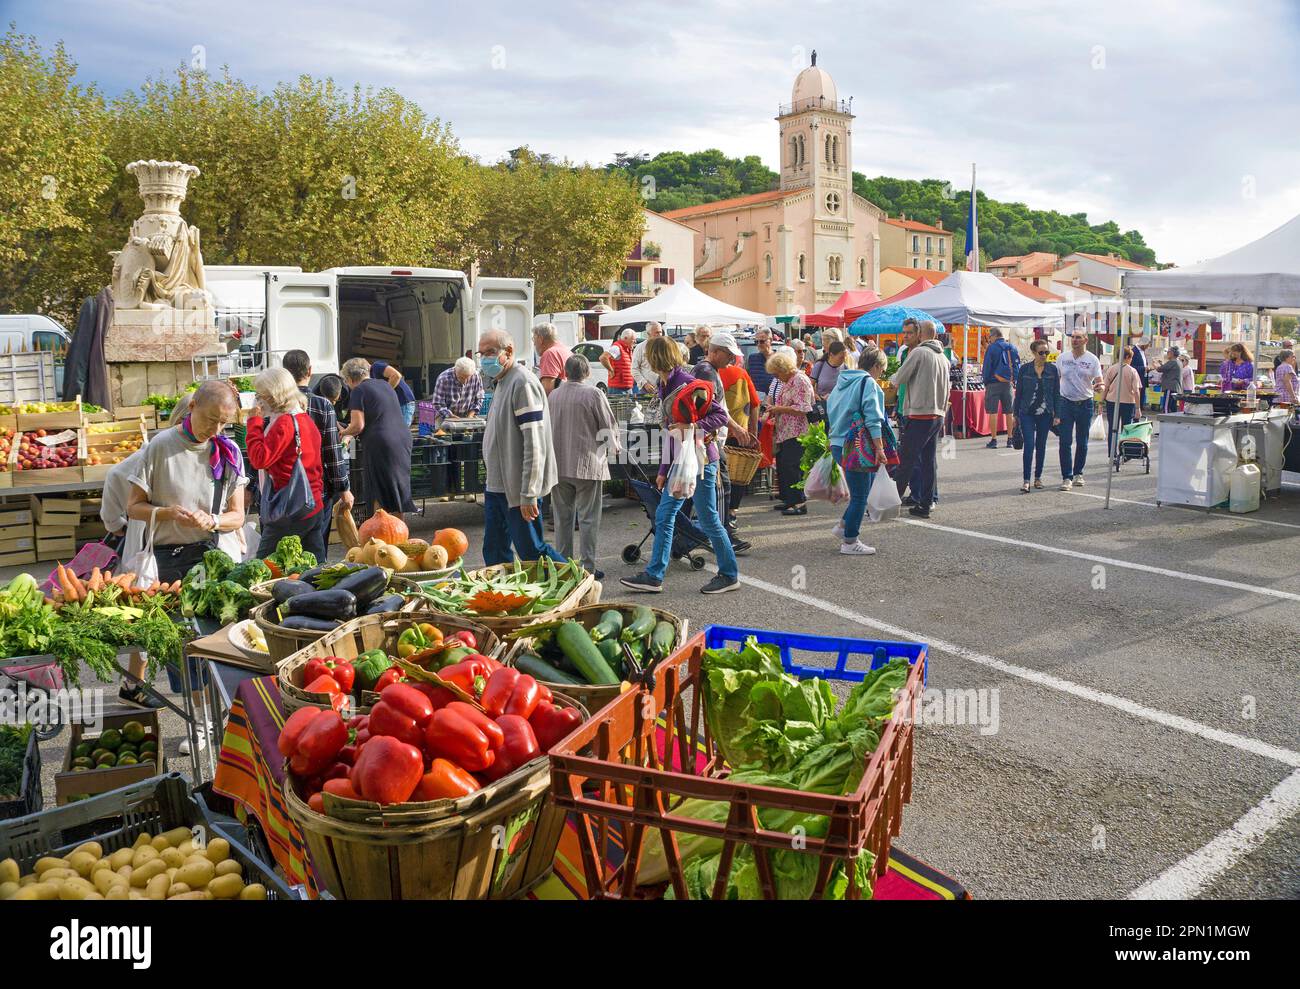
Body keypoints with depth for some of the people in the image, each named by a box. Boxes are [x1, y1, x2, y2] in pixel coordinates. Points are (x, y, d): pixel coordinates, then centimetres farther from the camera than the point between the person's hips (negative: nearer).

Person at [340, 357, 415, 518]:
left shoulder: (359, 390, -6)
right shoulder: (384, 385, 17)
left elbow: (358, 426, -14)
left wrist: (344, 432, 7)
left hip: (381, 445, -7)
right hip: (403, 438, 7)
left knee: (380, 495, -1)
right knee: (399, 491, 12)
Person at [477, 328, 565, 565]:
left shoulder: (523, 383, -16)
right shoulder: (502, 382, 15)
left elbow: (535, 444, -22)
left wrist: (529, 494, -24)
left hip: (517, 489, -10)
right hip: (497, 486, 10)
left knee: (532, 552, -3)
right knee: (494, 554, 13)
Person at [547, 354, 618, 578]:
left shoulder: (553, 396, 3)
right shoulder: (594, 394, -11)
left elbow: (546, 428, 12)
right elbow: (609, 426, -6)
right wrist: (614, 446, 14)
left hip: (558, 465, 5)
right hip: (587, 465, -4)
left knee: (563, 518, 14)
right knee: (588, 518, 3)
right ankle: (588, 566, 4)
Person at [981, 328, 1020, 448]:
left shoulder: (992, 348, -7)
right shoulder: (1012, 348, 7)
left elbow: (987, 366, -7)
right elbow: (1017, 366, 9)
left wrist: (986, 383, 1)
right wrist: (1015, 381, 13)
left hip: (994, 383, -5)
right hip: (1008, 384, 5)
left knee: (993, 412, -1)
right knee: (1009, 412, 10)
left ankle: (994, 440, -3)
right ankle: (1010, 439, 13)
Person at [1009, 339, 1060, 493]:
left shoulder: (1052, 369, 3)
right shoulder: (1024, 369, 0)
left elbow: (1057, 393, 5)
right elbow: (1018, 392, 5)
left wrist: (1057, 415, 0)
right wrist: (1015, 414, 5)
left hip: (1045, 414, 2)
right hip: (1027, 413, -2)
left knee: (1041, 446, 10)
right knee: (1029, 445, -11)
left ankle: (1038, 477, 22)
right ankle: (1026, 480, -9)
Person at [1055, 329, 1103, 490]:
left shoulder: (1092, 359, -1)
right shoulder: (1062, 358, 4)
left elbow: (1099, 382, -3)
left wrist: (1098, 386, -27)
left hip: (1085, 404, 0)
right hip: (1066, 403, 0)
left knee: (1082, 443, 10)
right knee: (1065, 442, -7)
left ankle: (1078, 473, 24)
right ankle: (1067, 477, -4)